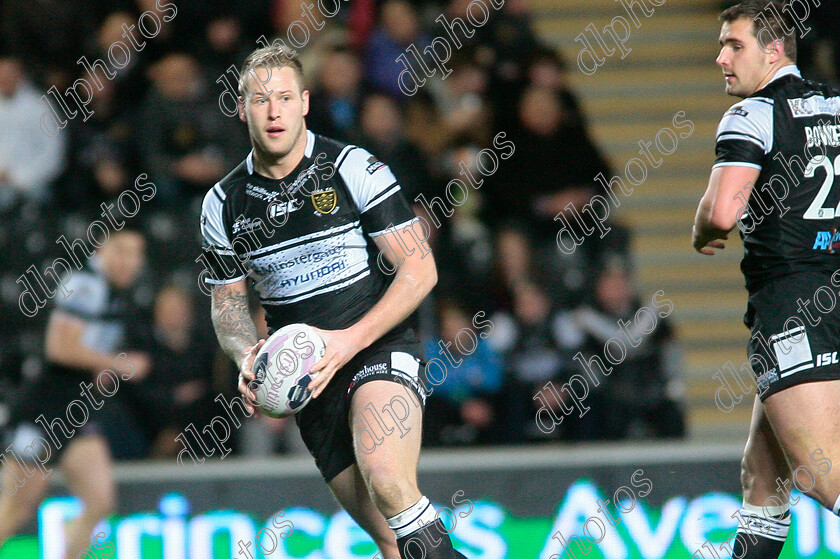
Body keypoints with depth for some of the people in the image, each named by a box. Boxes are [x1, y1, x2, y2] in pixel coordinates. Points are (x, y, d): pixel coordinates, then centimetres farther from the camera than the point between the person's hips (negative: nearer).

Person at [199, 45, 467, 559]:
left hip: (382, 349, -4)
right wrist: (247, 354, -4)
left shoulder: (354, 169, -6)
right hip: (309, 382, 4)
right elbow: (227, 302, 18)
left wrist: (350, 340, -18)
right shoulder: (224, 204, 7)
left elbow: (420, 271, -7)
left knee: (387, 483, -31)